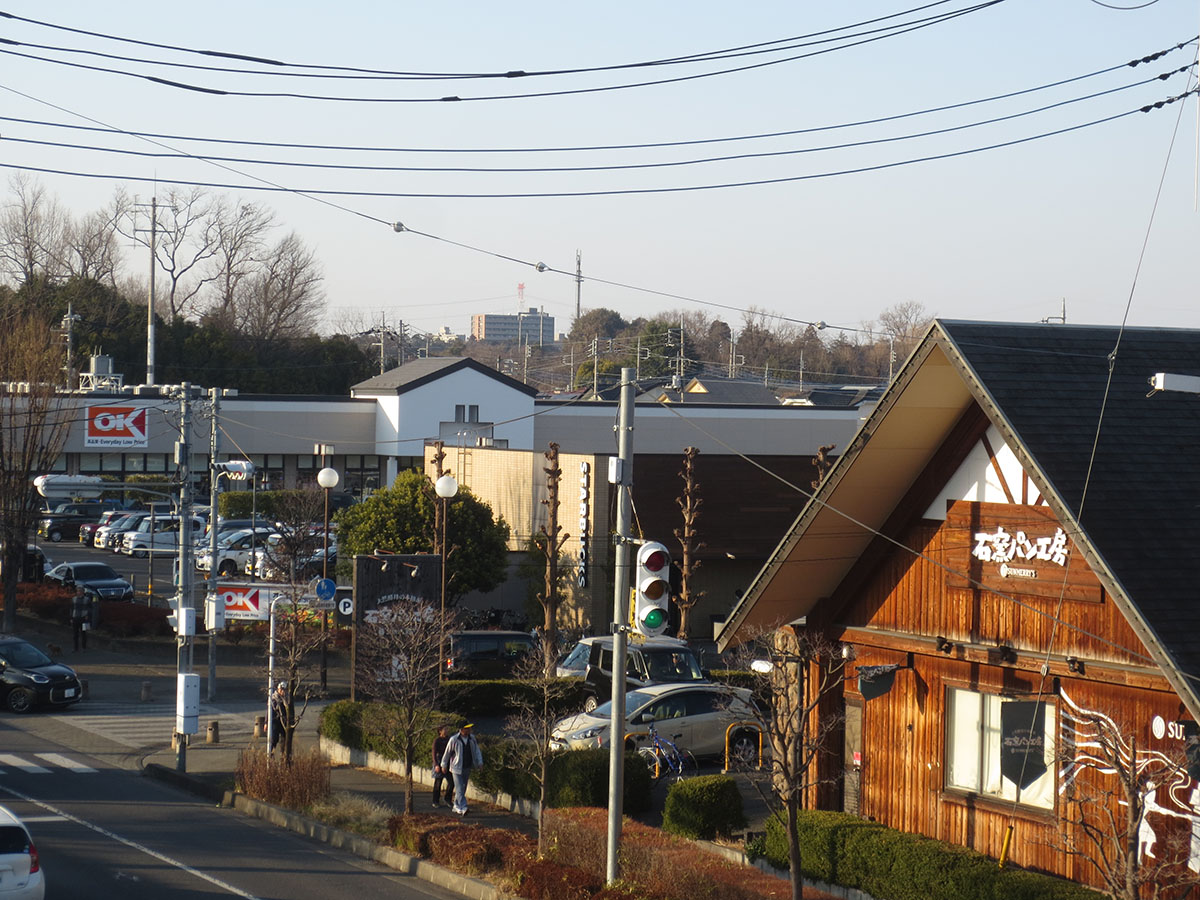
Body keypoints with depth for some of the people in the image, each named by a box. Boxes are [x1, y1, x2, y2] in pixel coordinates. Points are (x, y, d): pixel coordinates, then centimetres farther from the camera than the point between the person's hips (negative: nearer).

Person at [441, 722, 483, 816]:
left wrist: (480, 762, -7)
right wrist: (444, 765, 8)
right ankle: (463, 809, -20)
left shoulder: (472, 738, 1)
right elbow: (447, 752, -1)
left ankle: (456, 808, 24)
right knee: (459, 789, -12)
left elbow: (476, 751, 6)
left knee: (462, 790, 12)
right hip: (457, 769, -5)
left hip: (467, 768, 5)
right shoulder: (454, 740, -13)